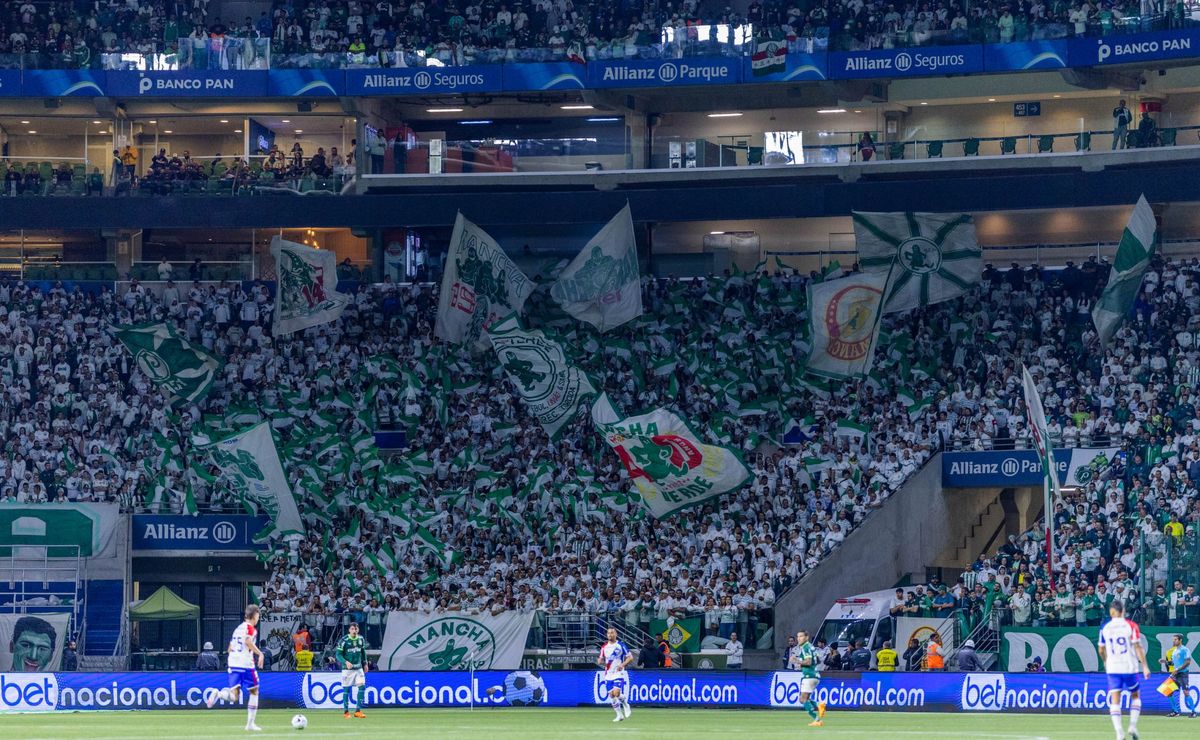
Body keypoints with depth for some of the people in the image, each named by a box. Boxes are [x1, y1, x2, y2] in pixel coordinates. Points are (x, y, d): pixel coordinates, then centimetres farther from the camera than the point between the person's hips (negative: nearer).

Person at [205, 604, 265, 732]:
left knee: (234, 696, 2)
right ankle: (250, 724, 11)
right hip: (246, 664, -6)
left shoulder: (239, 628, 20)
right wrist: (260, 653, -17)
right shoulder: (251, 628, -2)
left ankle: (218, 694, -30)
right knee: (254, 691, 11)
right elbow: (248, 641, -23)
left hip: (233, 664, 6)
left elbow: (230, 648, 22)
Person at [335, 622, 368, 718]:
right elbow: (338, 654, -9)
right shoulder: (344, 640, -10)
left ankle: (358, 710, 0)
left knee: (362, 686, -7)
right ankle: (346, 711, 11)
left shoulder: (361, 639, 5)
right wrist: (346, 662, -24)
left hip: (358, 667, 4)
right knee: (346, 689, 0)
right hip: (347, 668, -4)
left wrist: (365, 663, 17)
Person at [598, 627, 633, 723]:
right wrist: (600, 662, -8)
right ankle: (619, 715, 14)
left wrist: (622, 664, -19)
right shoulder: (604, 647, 9)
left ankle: (626, 706, 8)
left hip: (619, 673, -5)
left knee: (617, 692, -21)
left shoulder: (621, 645, -3)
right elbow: (601, 660, 17)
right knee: (611, 695, 1)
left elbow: (630, 657, -2)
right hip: (608, 674, 5)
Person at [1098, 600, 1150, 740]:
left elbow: (1101, 650, 12)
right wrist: (1145, 666, -4)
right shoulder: (1131, 626, -4)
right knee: (1135, 697, 17)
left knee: (1115, 701, 1)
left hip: (1113, 669, 1)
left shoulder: (1105, 628, 3)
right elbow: (1138, 647, -8)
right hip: (1130, 667, -1)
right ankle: (1132, 726, 1)